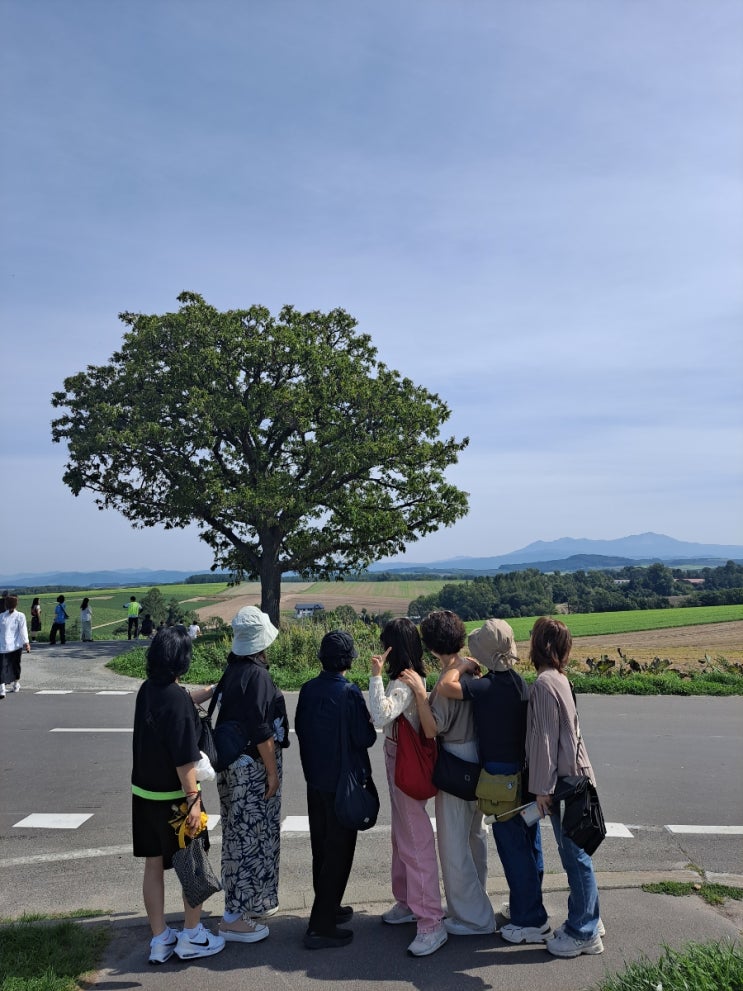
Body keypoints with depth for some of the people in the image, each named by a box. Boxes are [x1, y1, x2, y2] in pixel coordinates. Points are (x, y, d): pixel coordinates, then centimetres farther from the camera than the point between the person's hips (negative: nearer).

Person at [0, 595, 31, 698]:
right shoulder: (20, 616, 1)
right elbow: (23, 630, -4)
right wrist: (26, 643, -8)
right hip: (16, 645, 0)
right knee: (15, 665, 11)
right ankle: (15, 685, 18)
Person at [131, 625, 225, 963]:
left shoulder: (147, 691, -1)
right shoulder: (177, 699, -25)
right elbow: (184, 758, -25)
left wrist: (210, 690, 29)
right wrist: (193, 799, -18)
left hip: (144, 793, 7)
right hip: (173, 797, -7)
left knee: (154, 865, 16)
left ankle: (160, 941, 29)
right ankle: (191, 938, 25)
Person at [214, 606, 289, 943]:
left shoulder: (232, 670, 6)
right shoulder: (257, 675, -21)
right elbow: (261, 731, -22)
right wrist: (273, 772, -14)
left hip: (232, 764, 9)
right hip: (253, 767, -9)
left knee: (241, 834, 18)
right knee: (252, 836, 1)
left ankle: (253, 900, 33)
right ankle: (235, 917, 9)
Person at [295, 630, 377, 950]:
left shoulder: (308, 690, -3)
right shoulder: (349, 693, -20)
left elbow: (300, 729, 6)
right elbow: (365, 738, -18)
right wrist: (370, 726, 2)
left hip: (315, 779, 6)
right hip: (343, 782, -6)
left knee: (321, 847, 19)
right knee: (339, 851, 4)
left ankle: (328, 908, 35)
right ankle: (321, 926, 8)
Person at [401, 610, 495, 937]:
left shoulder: (447, 680, -24)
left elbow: (432, 729, -23)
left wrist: (419, 692, -29)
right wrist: (426, 694, 17)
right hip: (476, 758, 9)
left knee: (453, 842, 5)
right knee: (473, 833, 22)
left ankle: (472, 918, 17)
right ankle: (476, 900, 38)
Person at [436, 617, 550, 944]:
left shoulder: (488, 687, -24)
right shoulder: (520, 682, 2)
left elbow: (445, 687, -33)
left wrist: (462, 666, -15)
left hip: (501, 774, -8)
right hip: (525, 770, 8)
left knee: (513, 846, 4)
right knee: (528, 841, 19)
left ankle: (532, 921, 15)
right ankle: (526, 904, 37)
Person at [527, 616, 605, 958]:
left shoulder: (545, 683, -20)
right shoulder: (559, 678, 9)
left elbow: (545, 739, -20)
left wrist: (542, 788, -16)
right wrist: (546, 784, 19)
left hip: (563, 780, -9)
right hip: (573, 776, 9)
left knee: (575, 856, 2)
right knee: (575, 854, 19)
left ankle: (584, 933, 15)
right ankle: (588, 920, 32)